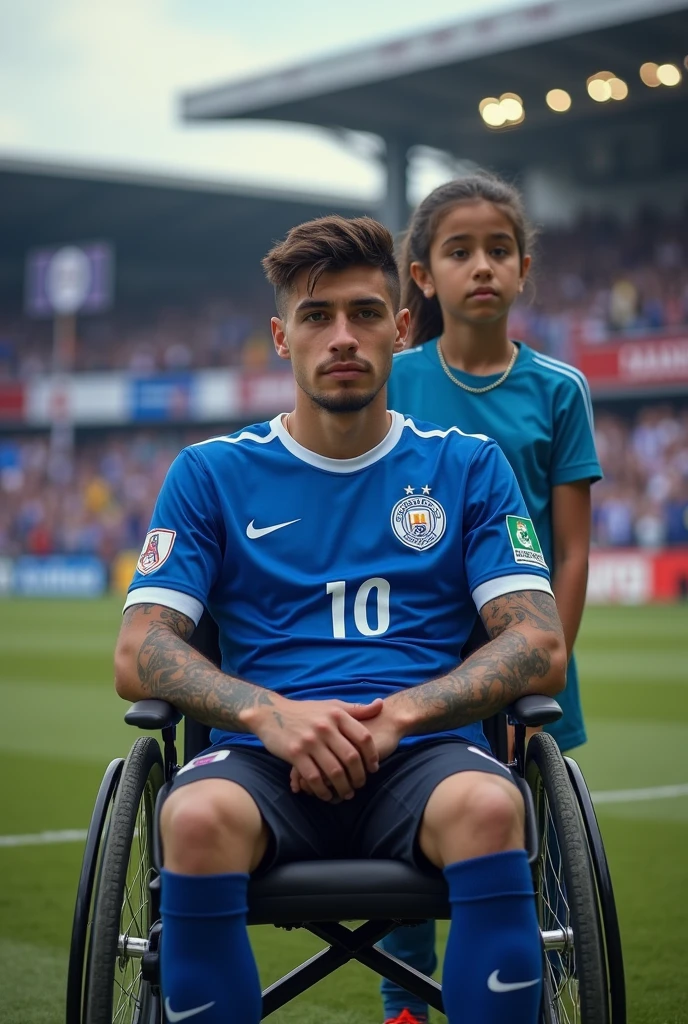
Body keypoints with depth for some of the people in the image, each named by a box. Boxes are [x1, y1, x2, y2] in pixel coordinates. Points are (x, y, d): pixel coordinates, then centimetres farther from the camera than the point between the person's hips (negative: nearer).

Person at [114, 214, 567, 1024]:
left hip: (422, 753, 0)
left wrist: (396, 715, -12)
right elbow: (138, 657, 5)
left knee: (489, 805, -35)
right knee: (198, 817, -35)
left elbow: (541, 651, 5)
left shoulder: (469, 467, 15)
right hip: (264, 759, 0)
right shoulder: (210, 473, 14)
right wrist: (269, 713, -14)